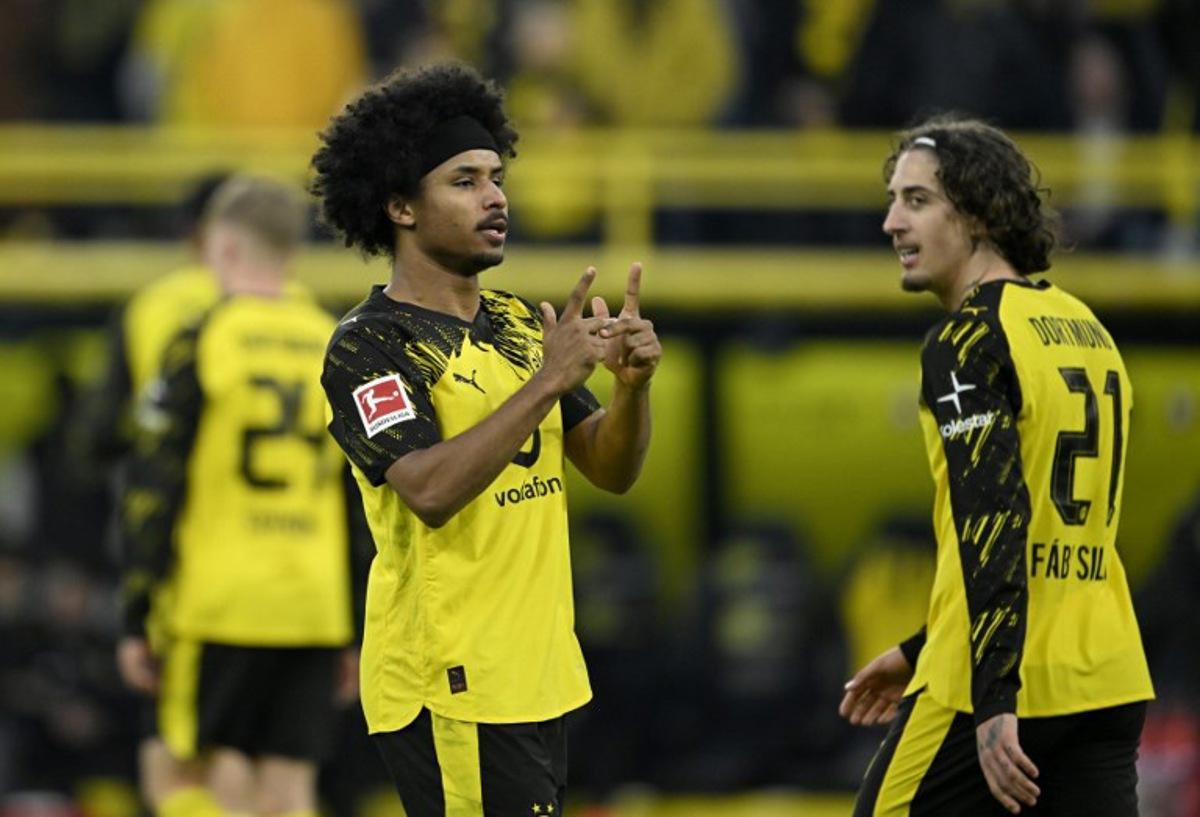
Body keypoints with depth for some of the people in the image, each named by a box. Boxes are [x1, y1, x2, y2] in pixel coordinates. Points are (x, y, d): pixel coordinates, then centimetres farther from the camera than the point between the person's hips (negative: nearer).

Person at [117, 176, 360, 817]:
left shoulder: (199, 344, -5)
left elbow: (151, 492, -8)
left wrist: (136, 620, -3)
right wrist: (352, 634, 16)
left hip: (216, 605, -4)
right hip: (315, 611, 4)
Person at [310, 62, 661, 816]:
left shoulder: (521, 325, 12)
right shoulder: (369, 345, -11)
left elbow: (612, 470, 11)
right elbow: (430, 489, -24)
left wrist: (633, 383, -9)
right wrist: (548, 381, -25)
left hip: (538, 677, 8)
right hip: (449, 689, -8)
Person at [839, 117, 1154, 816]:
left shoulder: (967, 342, -10)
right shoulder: (1089, 332, 16)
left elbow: (993, 525, -21)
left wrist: (994, 703, -25)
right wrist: (924, 653, 28)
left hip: (998, 696, -7)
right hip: (1107, 690, 7)